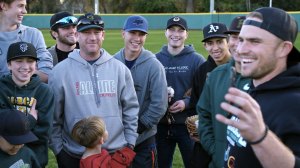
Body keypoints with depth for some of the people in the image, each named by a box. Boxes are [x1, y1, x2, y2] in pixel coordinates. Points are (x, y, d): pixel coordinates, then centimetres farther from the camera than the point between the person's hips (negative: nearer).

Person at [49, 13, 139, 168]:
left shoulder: (119, 69, 4)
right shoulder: (60, 71, -3)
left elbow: (130, 109, 7)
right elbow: (53, 116, 0)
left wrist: (130, 143, 4)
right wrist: (58, 149, -1)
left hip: (116, 153, 2)